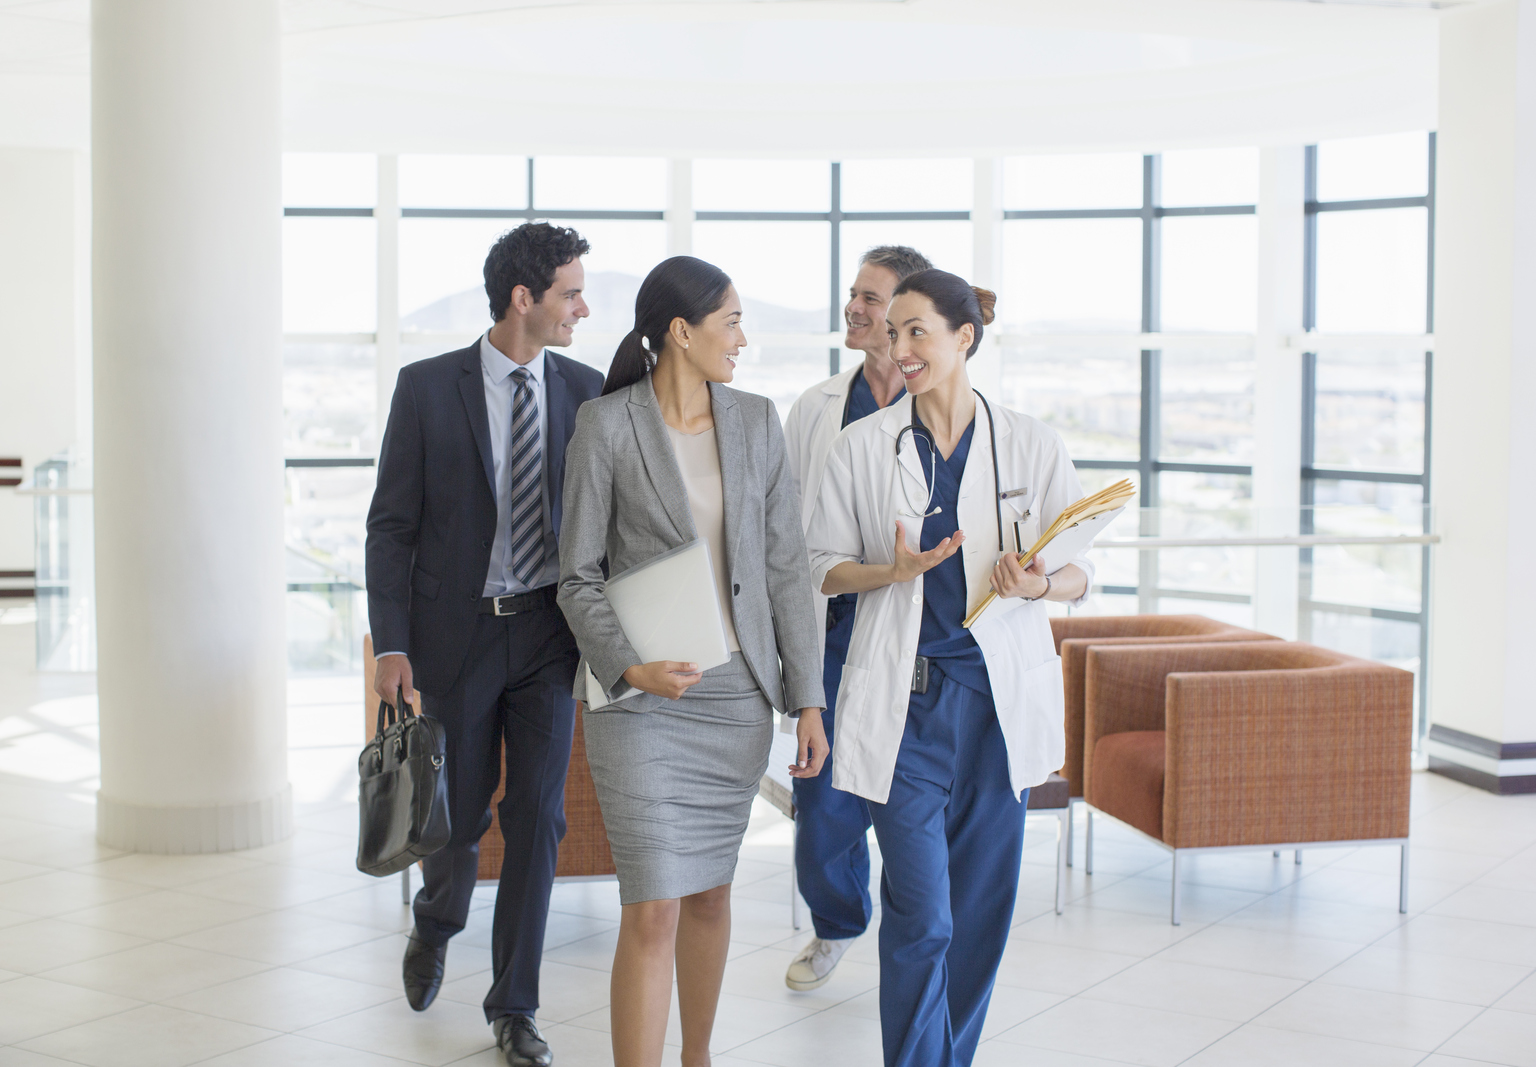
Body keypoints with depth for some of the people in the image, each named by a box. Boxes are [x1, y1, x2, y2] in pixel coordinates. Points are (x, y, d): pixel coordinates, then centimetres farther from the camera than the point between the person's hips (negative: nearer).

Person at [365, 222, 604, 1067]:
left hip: (547, 633, 2)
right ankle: (435, 924, 42)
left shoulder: (585, 392, 2)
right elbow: (392, 525, -4)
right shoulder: (427, 388, -6)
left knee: (537, 816, 1)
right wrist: (391, 645, -11)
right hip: (455, 632, -2)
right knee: (458, 813, 8)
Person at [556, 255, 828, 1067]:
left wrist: (808, 698, 2)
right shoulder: (607, 427, -7)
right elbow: (578, 577, -5)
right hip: (642, 696, -4)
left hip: (739, 692, 4)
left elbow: (785, 566, 5)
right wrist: (628, 666, -21)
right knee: (653, 911, -8)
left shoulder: (757, 423, 4)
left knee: (711, 891, 16)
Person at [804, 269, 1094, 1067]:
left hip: (1000, 698, 2)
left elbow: (1081, 574, 4)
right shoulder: (861, 447, 2)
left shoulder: (1031, 445, 2)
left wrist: (1037, 583, -18)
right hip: (906, 697, -1)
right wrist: (894, 570, -14)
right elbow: (824, 566, 6)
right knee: (921, 912, -6)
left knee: (982, 903, 10)